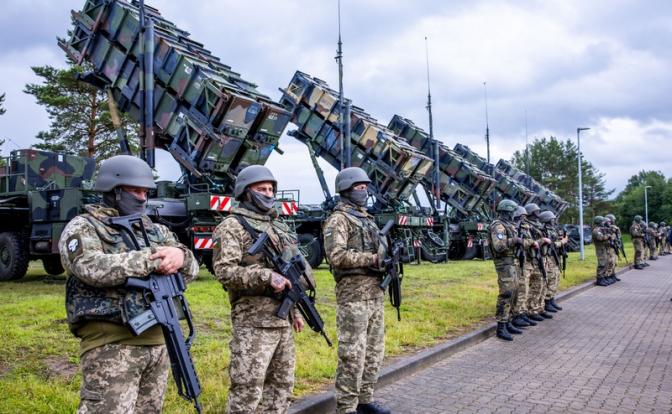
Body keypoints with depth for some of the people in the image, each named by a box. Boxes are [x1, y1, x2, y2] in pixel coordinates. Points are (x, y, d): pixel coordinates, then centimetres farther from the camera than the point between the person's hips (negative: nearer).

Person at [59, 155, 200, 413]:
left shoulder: (155, 230, 15)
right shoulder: (82, 227, -2)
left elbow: (191, 269, 9)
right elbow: (91, 267, -22)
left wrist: (180, 255, -16)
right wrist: (153, 258, -20)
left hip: (156, 340, 7)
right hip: (111, 344, -6)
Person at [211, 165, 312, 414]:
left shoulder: (277, 226, 18)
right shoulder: (232, 226, -7)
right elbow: (224, 271, -18)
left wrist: (294, 309, 20)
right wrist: (267, 276, -26)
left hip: (281, 318, 8)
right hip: (253, 320, -8)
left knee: (282, 385, 14)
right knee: (247, 391, -4)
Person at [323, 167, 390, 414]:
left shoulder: (368, 219, 19)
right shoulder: (338, 219, -7)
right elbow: (336, 256, -19)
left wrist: (388, 259, 3)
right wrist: (371, 258, -18)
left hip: (375, 292, 9)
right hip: (353, 293, -9)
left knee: (374, 350, 14)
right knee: (353, 354, -5)